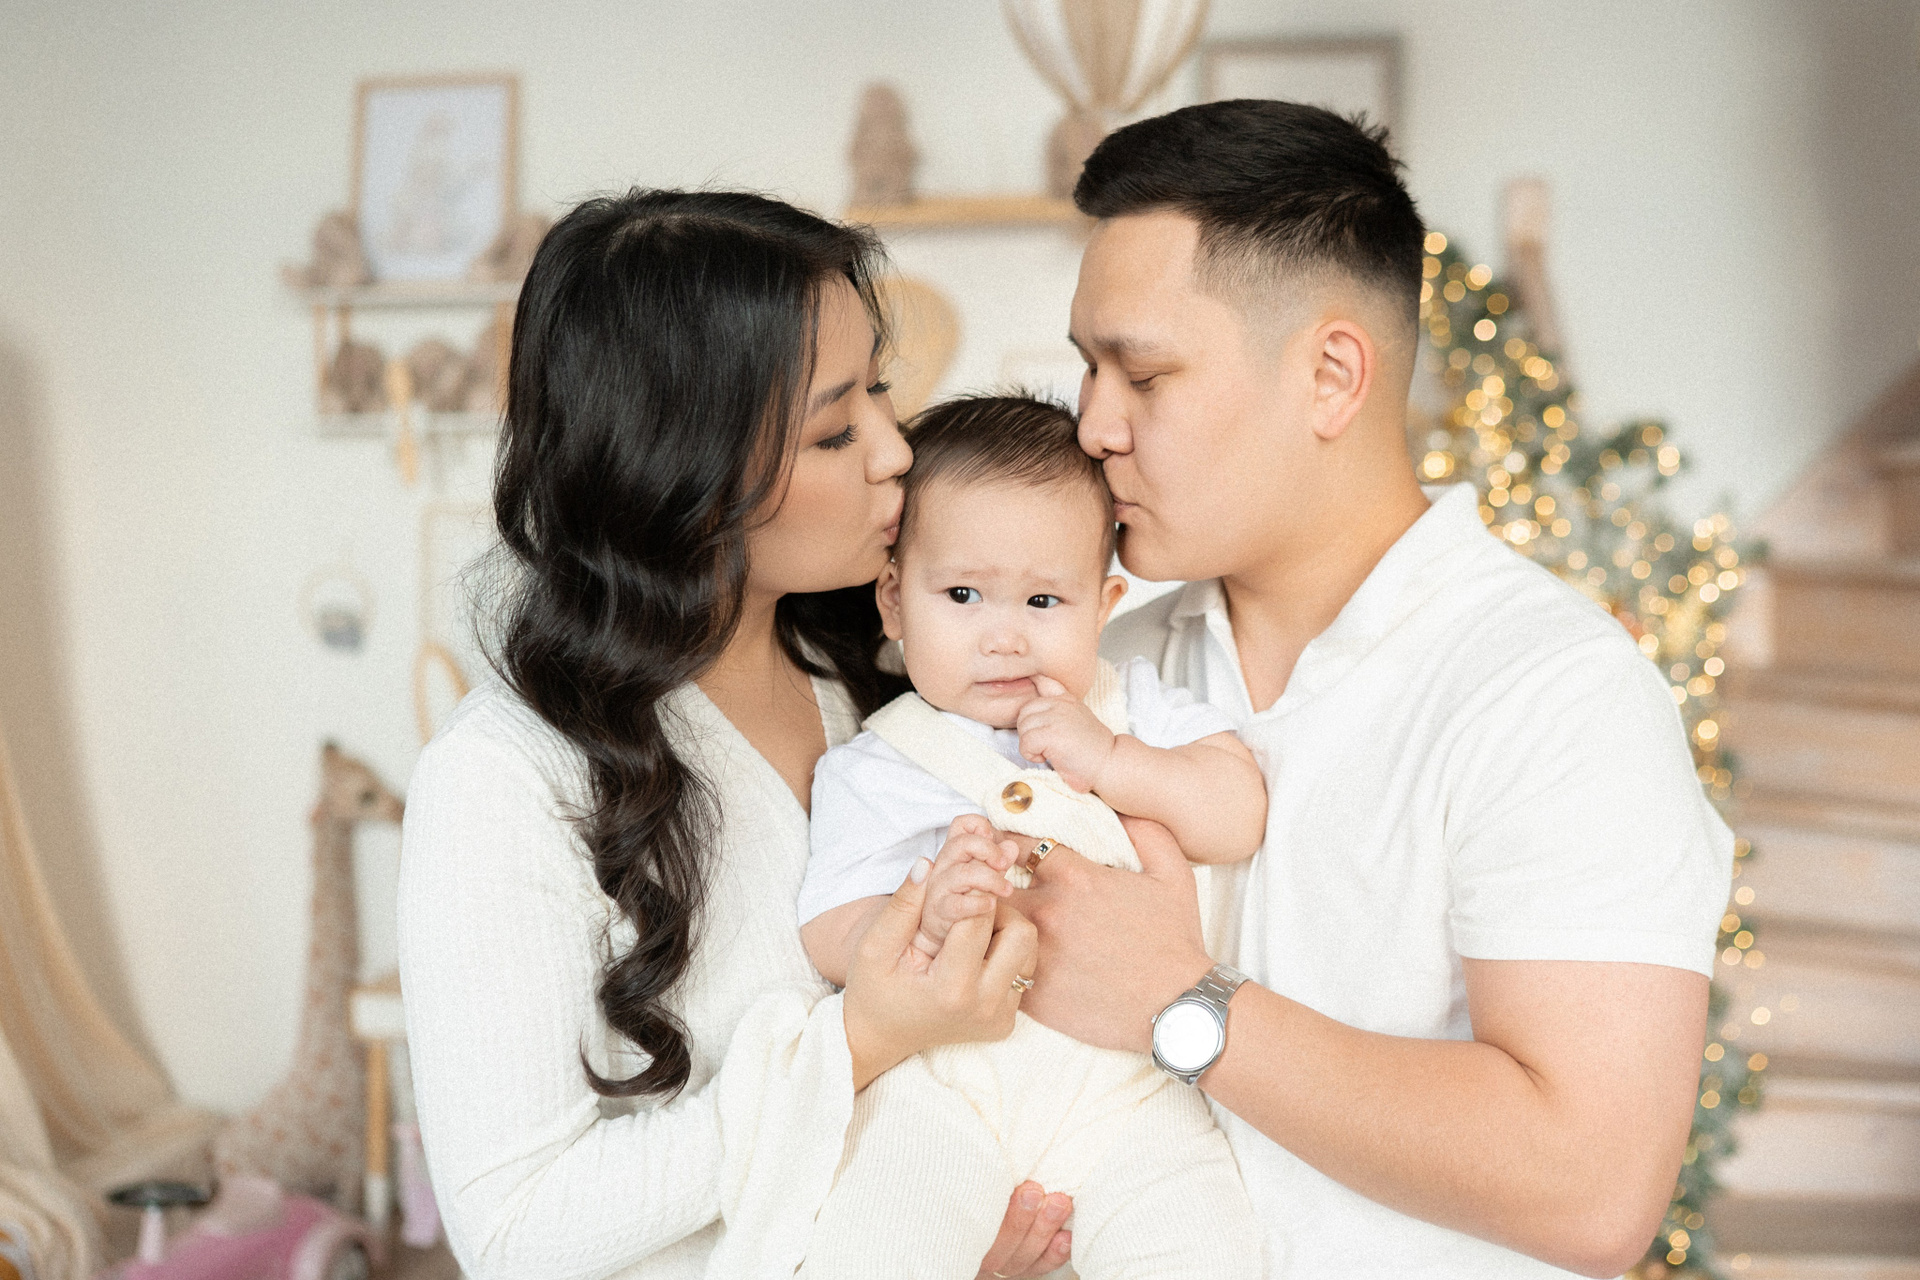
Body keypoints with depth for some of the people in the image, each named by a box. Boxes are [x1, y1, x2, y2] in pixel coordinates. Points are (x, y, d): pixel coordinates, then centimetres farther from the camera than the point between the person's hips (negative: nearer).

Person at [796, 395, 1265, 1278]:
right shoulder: (874, 769, 3)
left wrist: (1109, 762, -11)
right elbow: (829, 936, -4)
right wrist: (925, 918, -25)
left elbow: (1241, 817, 2)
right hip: (942, 1087, -2)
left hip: (1119, 1081, 2)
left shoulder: (1132, 706, 11)